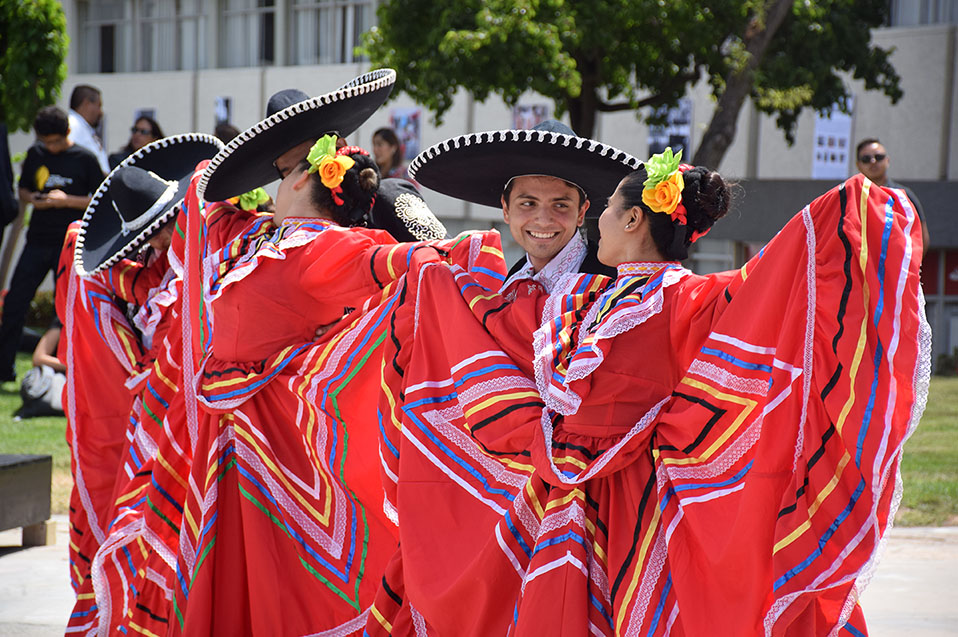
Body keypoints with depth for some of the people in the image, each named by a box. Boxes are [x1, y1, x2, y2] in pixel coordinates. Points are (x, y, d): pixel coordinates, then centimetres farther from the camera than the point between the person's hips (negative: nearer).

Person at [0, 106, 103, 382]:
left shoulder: (84, 159, -3)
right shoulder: (35, 154, 8)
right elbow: (23, 189, 19)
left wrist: (67, 200, -15)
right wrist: (33, 199, -4)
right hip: (37, 240, 4)